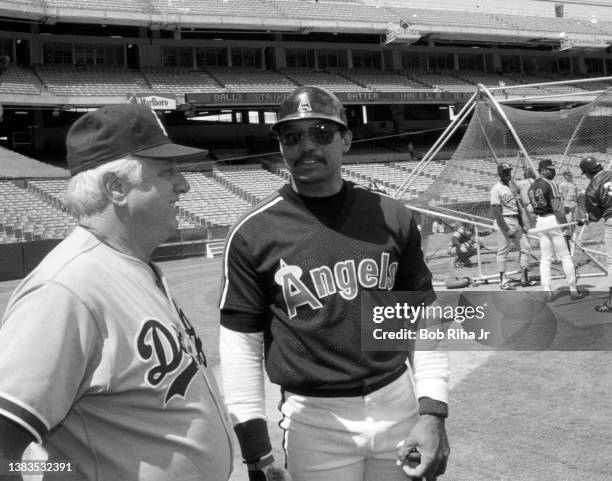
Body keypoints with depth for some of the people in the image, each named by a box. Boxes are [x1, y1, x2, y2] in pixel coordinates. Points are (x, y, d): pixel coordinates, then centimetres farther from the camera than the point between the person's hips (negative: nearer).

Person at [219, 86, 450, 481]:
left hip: (399, 406, 3)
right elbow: (241, 345, -6)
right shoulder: (253, 234, -8)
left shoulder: (393, 218, -1)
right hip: (315, 422, -2)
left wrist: (433, 411, -3)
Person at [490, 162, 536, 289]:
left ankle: (524, 279, 13)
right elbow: (496, 211, -17)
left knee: (525, 248, 8)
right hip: (504, 222, -9)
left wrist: (521, 224, 12)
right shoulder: (497, 189, -11)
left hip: (516, 222, 9)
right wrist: (506, 229, -20)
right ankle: (503, 280, 7)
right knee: (503, 251, -2)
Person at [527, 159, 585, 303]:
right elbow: (557, 208, -17)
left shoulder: (532, 187, 10)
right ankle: (573, 291, 6)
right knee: (565, 257, 2)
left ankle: (548, 292, 5)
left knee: (545, 259, 8)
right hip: (553, 220, -7)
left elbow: (534, 207, 11)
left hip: (540, 222, 7)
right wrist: (565, 226, -13)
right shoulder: (551, 185, -13)